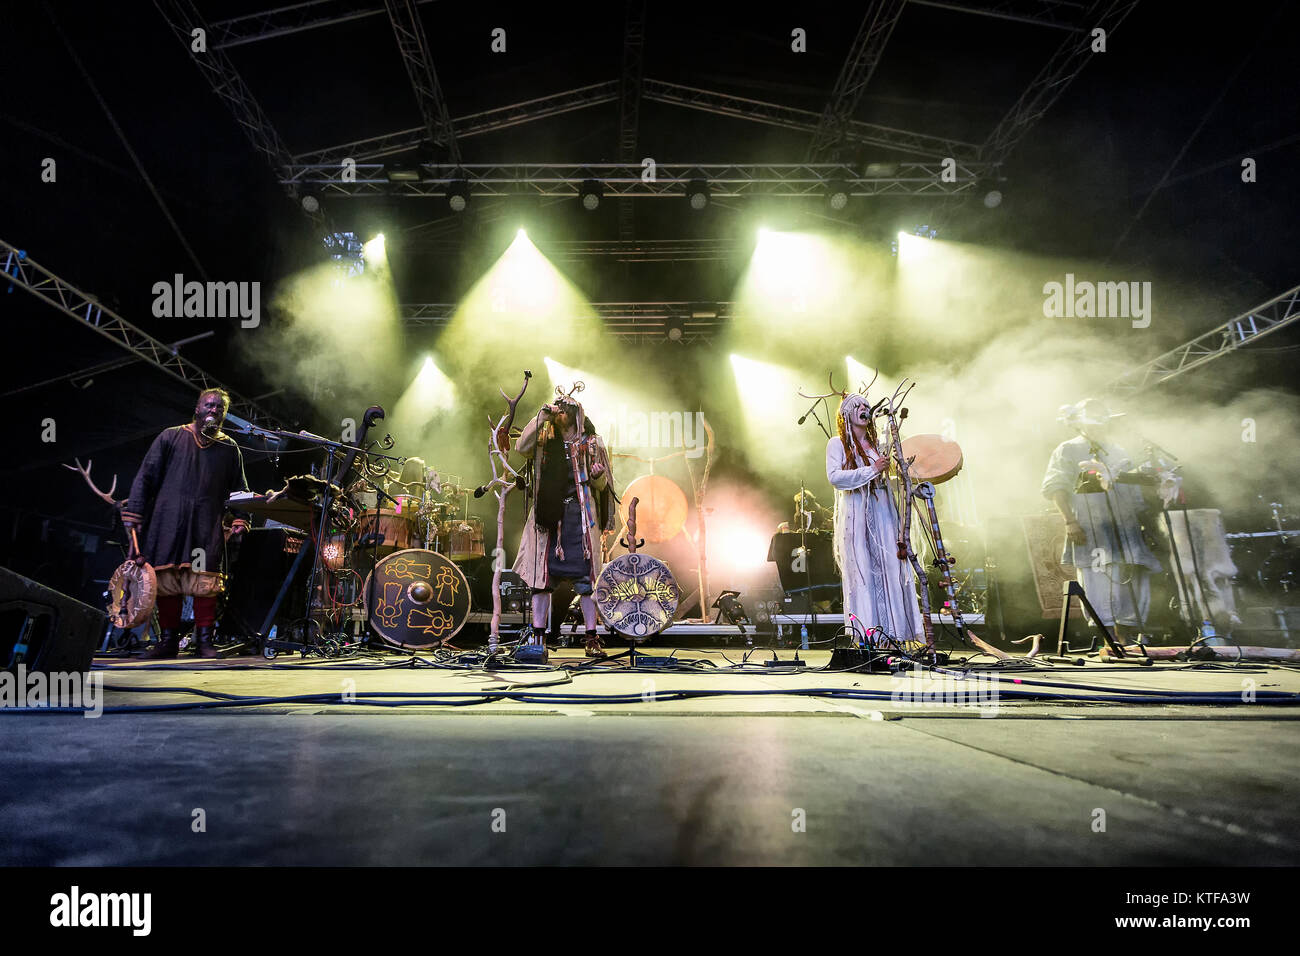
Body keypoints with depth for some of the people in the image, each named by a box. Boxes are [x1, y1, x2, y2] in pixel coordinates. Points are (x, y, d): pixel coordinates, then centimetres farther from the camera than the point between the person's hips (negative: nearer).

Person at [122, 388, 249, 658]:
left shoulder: (229, 448, 14)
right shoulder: (170, 438, 10)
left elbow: (239, 489, 17)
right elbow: (146, 477, 8)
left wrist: (240, 520, 3)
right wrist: (134, 514, 1)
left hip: (207, 529, 0)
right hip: (167, 522, 0)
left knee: (205, 582, -8)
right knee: (166, 580, -1)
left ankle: (204, 639, 0)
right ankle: (169, 640, 9)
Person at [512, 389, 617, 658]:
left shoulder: (591, 443, 8)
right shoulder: (546, 441, 13)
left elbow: (601, 485, 9)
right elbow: (521, 447, -6)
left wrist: (598, 476, -14)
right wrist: (541, 416, -5)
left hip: (579, 517, -2)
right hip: (548, 516, 2)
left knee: (585, 576, -3)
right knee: (541, 575, 0)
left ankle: (592, 639, 3)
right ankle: (538, 640, 5)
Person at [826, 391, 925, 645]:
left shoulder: (876, 443, 20)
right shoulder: (837, 443, 3)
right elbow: (834, 477, -11)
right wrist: (872, 470, -13)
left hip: (882, 511, 5)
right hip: (855, 514, -5)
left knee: (889, 567, -2)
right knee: (862, 570, -7)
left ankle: (894, 631, 0)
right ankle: (866, 633, -5)